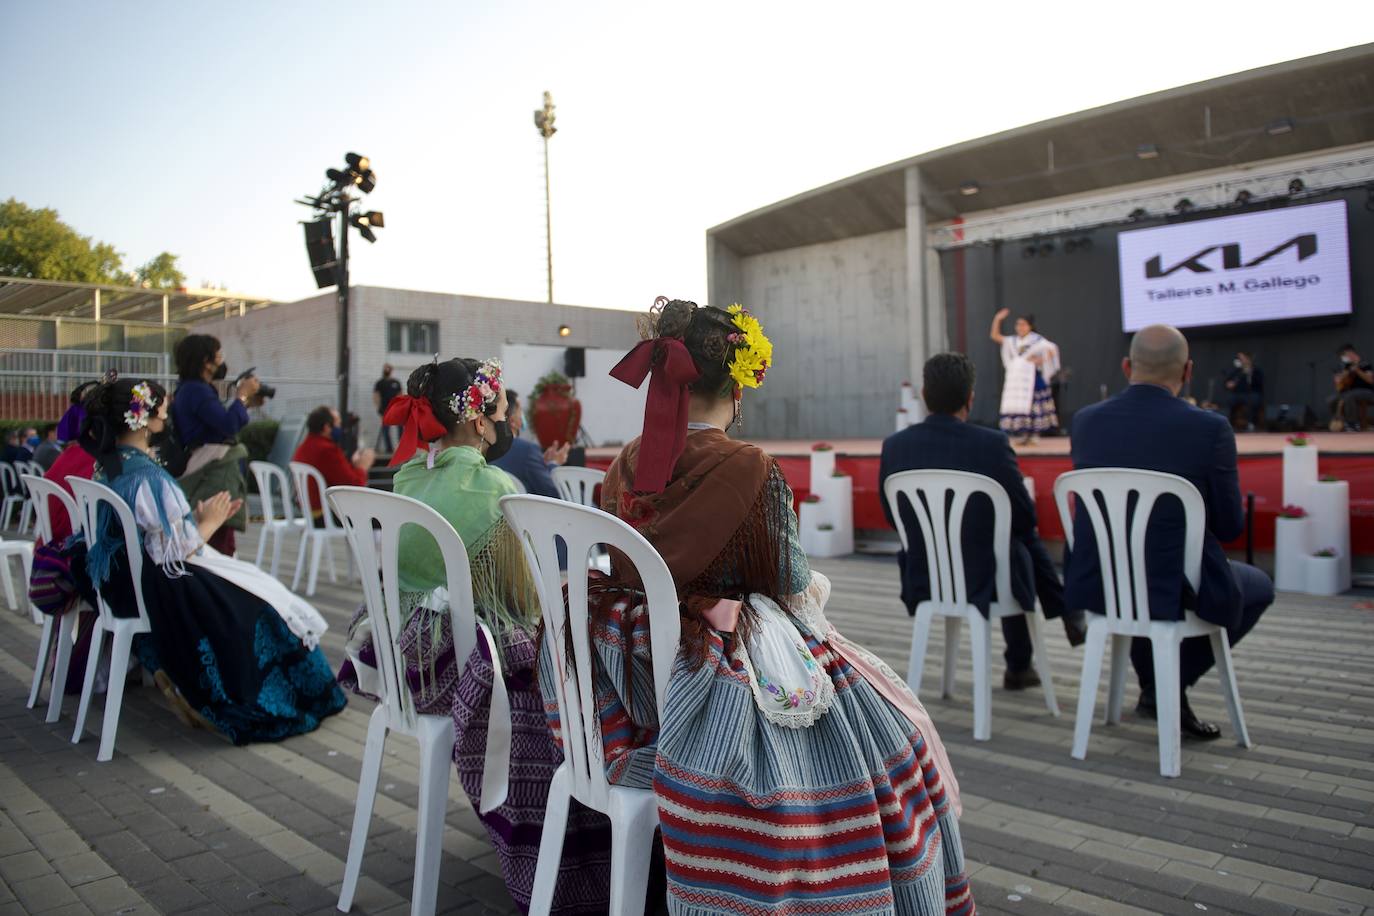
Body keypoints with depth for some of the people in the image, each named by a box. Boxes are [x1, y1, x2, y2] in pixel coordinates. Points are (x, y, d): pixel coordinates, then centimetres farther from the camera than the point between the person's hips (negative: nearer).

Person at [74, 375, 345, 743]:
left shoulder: (108, 465, 5)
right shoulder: (147, 475, -24)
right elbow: (174, 550, -24)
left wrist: (195, 518, 7)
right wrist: (208, 523, -7)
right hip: (160, 588, -9)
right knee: (262, 607, 4)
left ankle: (181, 680, 16)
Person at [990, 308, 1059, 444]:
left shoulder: (1037, 340, 0)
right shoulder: (1013, 341, 13)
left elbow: (1052, 350, -9)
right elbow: (994, 336, 10)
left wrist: (1040, 360, -20)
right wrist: (997, 319, 1)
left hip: (1032, 377, -5)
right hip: (1016, 378, 5)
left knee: (1033, 406, -6)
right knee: (1019, 406, 2)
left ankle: (1036, 435, -1)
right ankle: (1024, 436, 8)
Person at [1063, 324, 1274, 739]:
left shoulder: (1086, 420, -3)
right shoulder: (1210, 428, -15)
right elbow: (1230, 526, -5)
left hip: (1095, 585, 4)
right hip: (1174, 590, -4)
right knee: (1258, 586, 27)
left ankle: (1152, 686, 38)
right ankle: (1173, 680, 18)